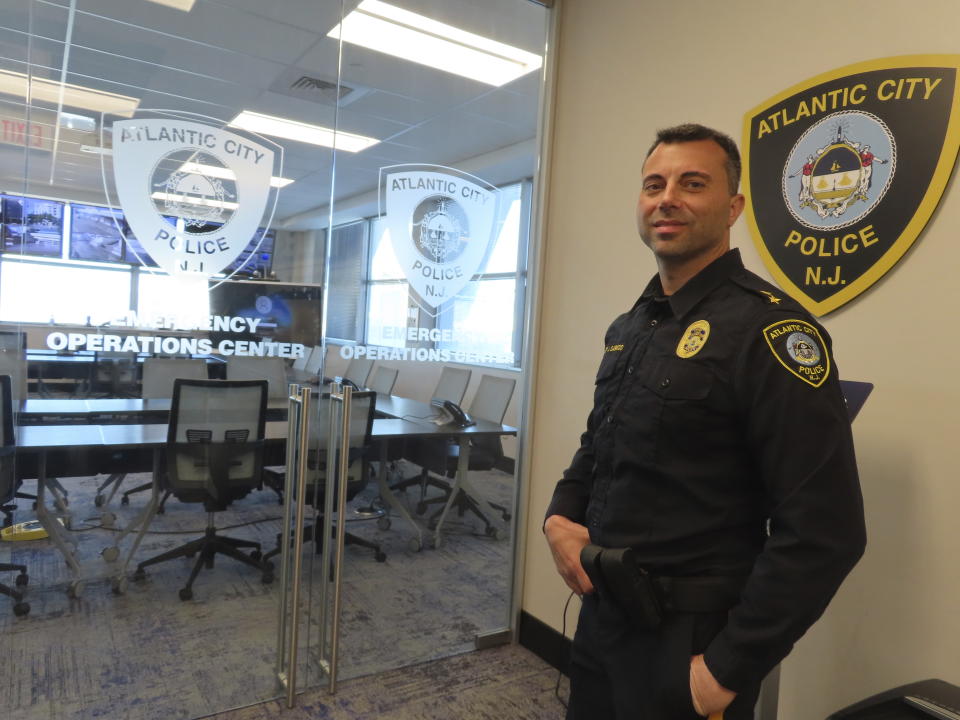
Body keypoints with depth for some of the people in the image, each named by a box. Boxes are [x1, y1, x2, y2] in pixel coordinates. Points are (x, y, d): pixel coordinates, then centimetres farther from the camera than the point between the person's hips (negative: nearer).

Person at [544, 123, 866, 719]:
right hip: (603, 615, 8)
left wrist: (730, 669, -17)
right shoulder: (629, 326, 7)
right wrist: (561, 516, 0)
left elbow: (825, 533, -21)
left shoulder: (769, 328, -18)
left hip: (688, 643, -7)